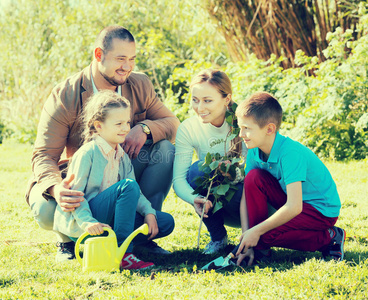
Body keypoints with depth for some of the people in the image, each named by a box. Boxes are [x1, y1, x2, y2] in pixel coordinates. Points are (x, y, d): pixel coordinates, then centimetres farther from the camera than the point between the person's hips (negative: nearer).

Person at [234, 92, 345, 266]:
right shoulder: (254, 152, -8)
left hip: (322, 210, -7)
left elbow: (294, 207, -34)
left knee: (268, 234, -27)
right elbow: (246, 196, -5)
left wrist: (256, 231, -29)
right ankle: (260, 248, -7)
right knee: (254, 177, -15)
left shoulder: (290, 153, -30)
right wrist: (246, 236, -15)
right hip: (291, 200, 7)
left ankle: (329, 238, -5)